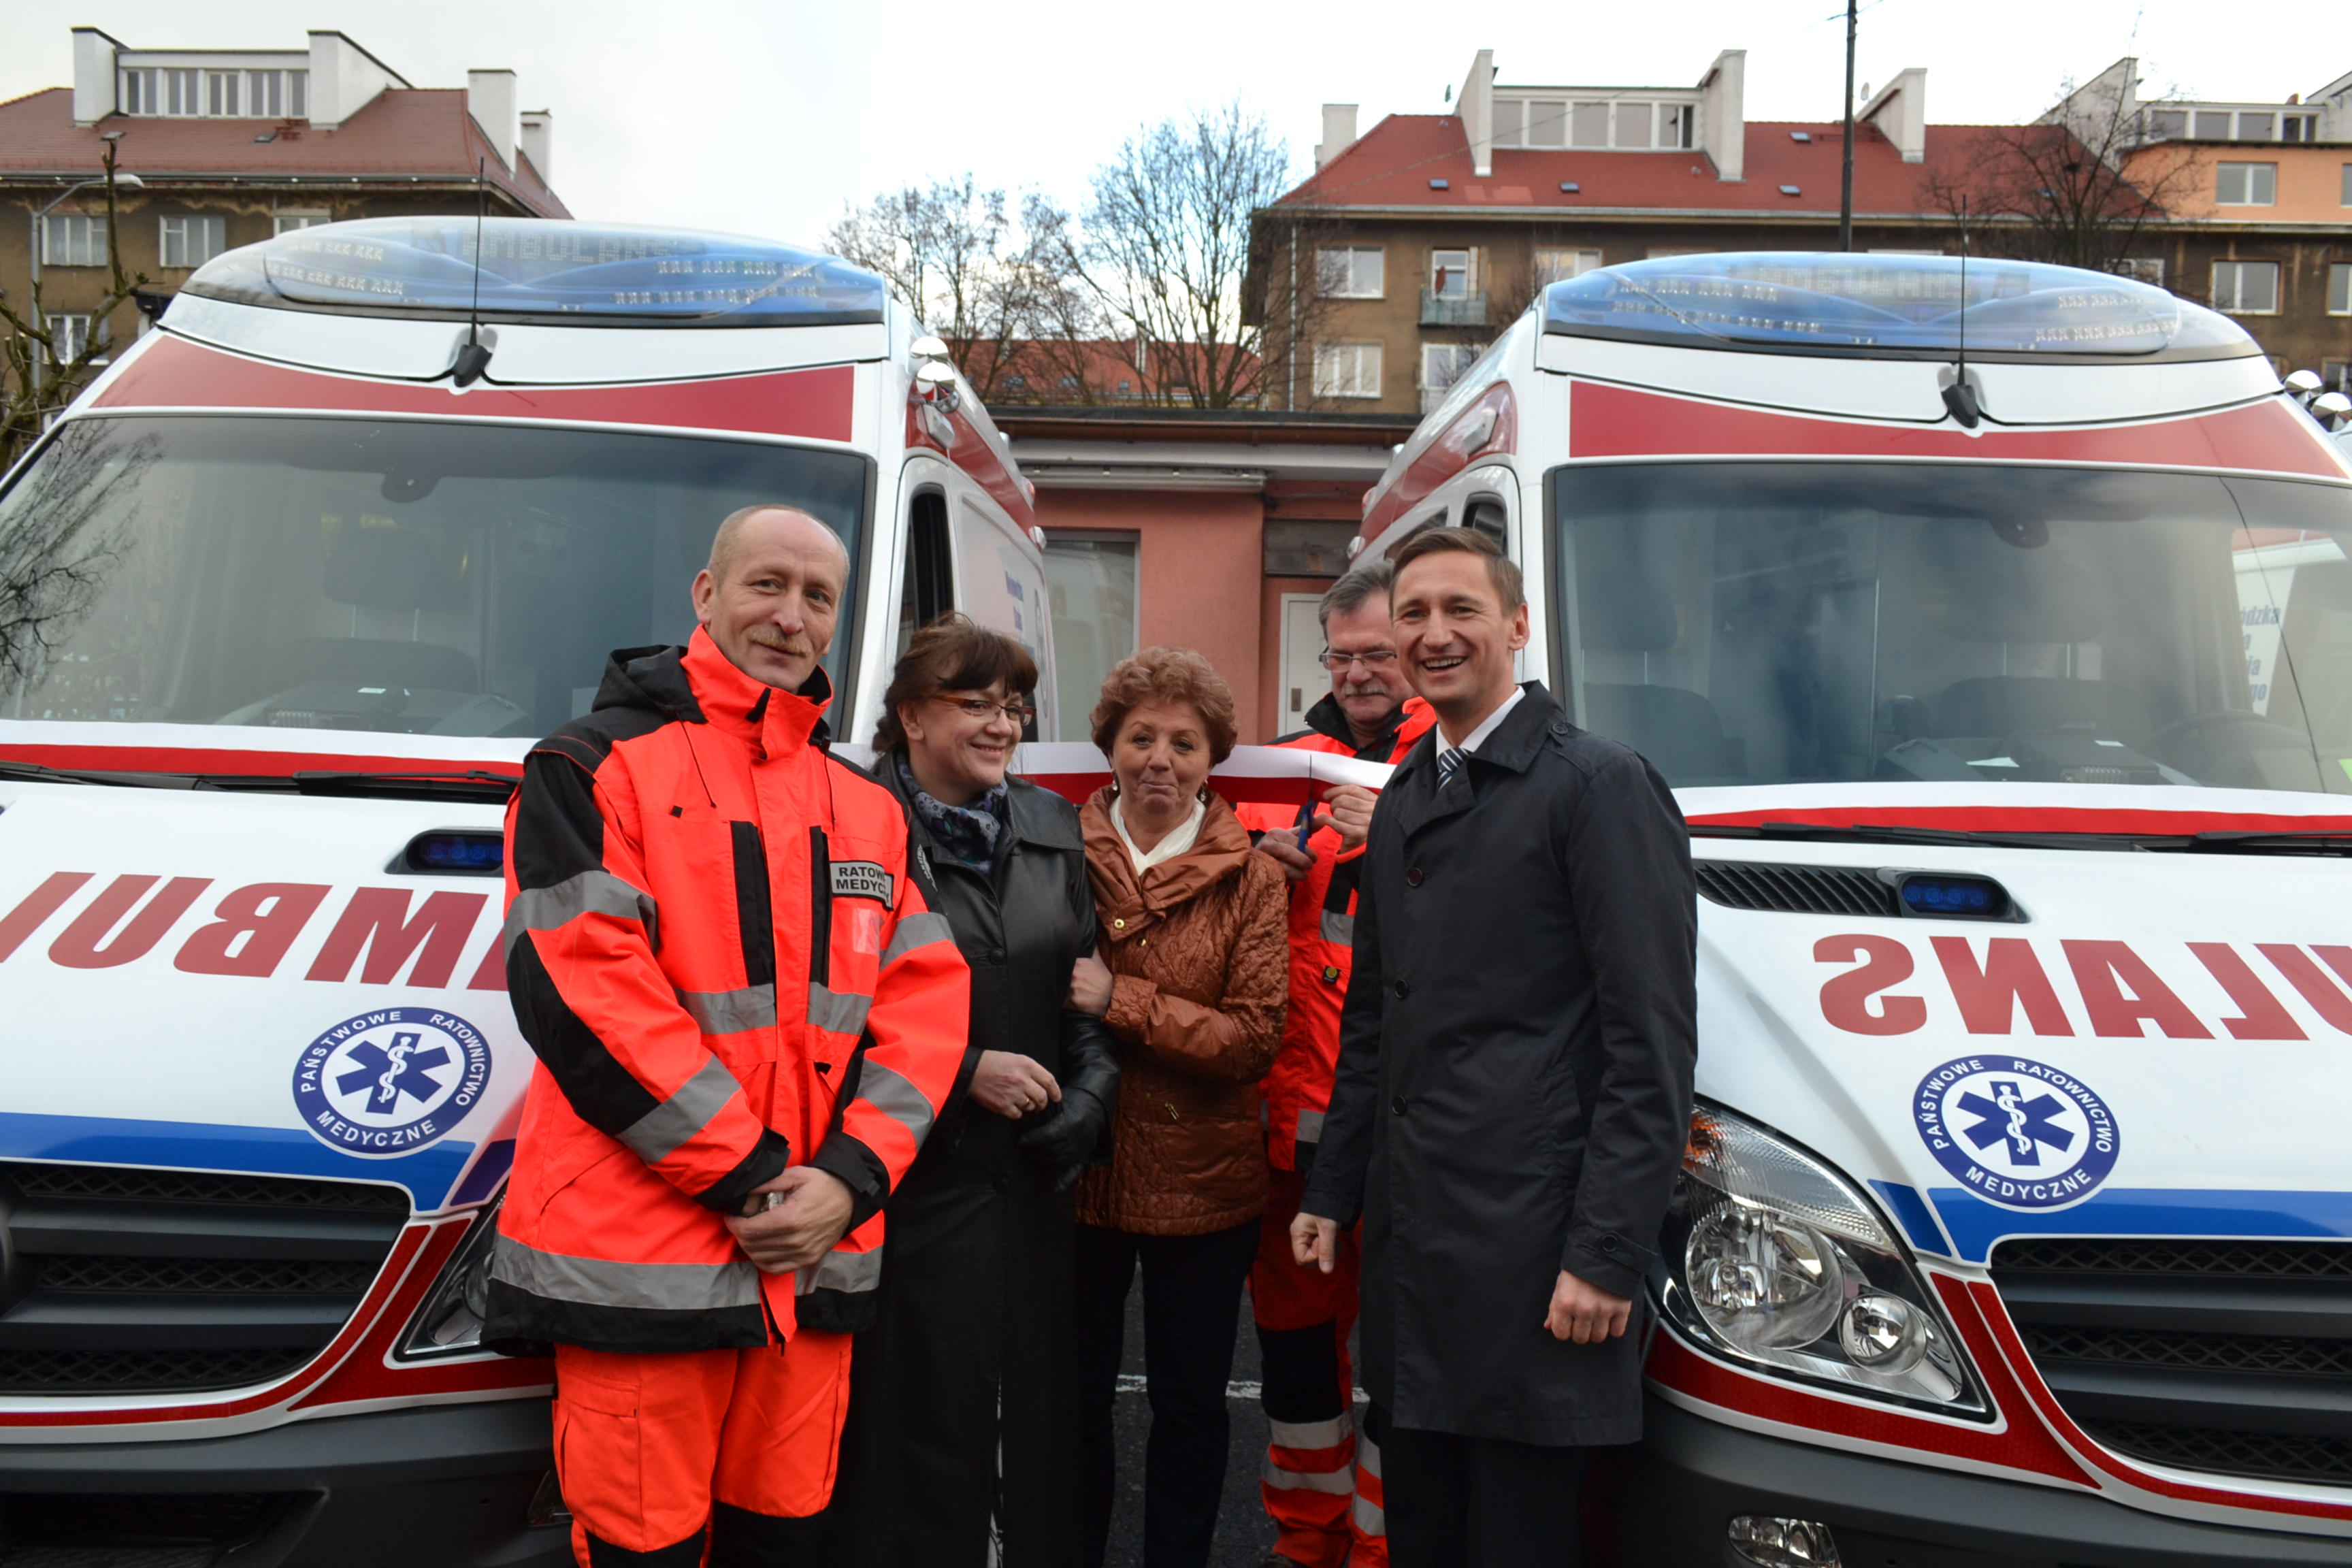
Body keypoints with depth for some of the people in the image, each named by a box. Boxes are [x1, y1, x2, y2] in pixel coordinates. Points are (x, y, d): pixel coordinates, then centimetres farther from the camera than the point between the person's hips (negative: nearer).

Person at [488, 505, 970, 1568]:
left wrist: (850, 1176, -7)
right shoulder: (592, 769, -2)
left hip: (813, 1262, 5)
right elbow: (576, 991, -12)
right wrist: (748, 1177, -13)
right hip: (637, 1261, -5)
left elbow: (927, 1001, 9)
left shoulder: (870, 811, 15)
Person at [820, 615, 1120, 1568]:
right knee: (920, 1429, 2)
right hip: (912, 1186, -5)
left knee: (1038, 1413, 11)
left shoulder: (1051, 826, 11)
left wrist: (1090, 1092, -1)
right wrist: (967, 1070, -13)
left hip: (1034, 1182, 5)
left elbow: (1086, 983, 15)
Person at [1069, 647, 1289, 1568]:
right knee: (1074, 1396, 15)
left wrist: (1119, 1000, -21)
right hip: (1077, 1172, 1)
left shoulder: (1251, 880, -6)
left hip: (1200, 1182, -1)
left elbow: (1255, 1039, -14)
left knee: (1190, 1403, 14)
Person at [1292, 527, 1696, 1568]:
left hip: (1531, 1251, -7)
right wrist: (1332, 1192, 18)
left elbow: (1652, 1044, -13)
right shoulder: (1401, 801, 16)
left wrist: (1607, 1254, -17)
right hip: (1407, 1242, 7)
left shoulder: (1600, 785, -8)